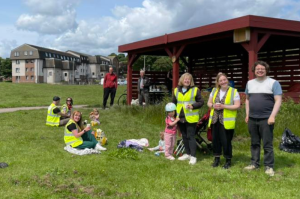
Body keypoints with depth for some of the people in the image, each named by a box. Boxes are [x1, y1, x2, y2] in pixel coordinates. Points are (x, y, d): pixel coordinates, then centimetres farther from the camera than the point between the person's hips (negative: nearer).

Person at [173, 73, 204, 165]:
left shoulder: (195, 90, -5)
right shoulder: (176, 90, 8)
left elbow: (201, 102, -4)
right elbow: (174, 103, 15)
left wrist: (193, 106, -20)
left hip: (191, 118, -5)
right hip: (180, 117, 5)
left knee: (190, 136, -4)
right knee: (184, 136, 13)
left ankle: (193, 156, 2)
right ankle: (188, 154, 26)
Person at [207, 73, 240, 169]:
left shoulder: (234, 91, -4)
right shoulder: (214, 91, 10)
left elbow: (237, 106, -10)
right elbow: (209, 103, 15)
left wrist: (223, 106, -19)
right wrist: (213, 105, -9)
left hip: (226, 121, -4)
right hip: (215, 120, 5)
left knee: (226, 141, -1)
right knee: (215, 139, 10)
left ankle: (228, 160, 16)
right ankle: (217, 158, 25)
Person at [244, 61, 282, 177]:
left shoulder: (273, 83, -4)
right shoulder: (250, 83, 12)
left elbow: (278, 100, -9)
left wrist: (272, 116, -17)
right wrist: (247, 115, 12)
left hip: (266, 119, -5)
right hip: (252, 119, 5)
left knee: (267, 144, -2)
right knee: (254, 143, 12)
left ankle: (269, 166, 6)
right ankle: (254, 163, 22)